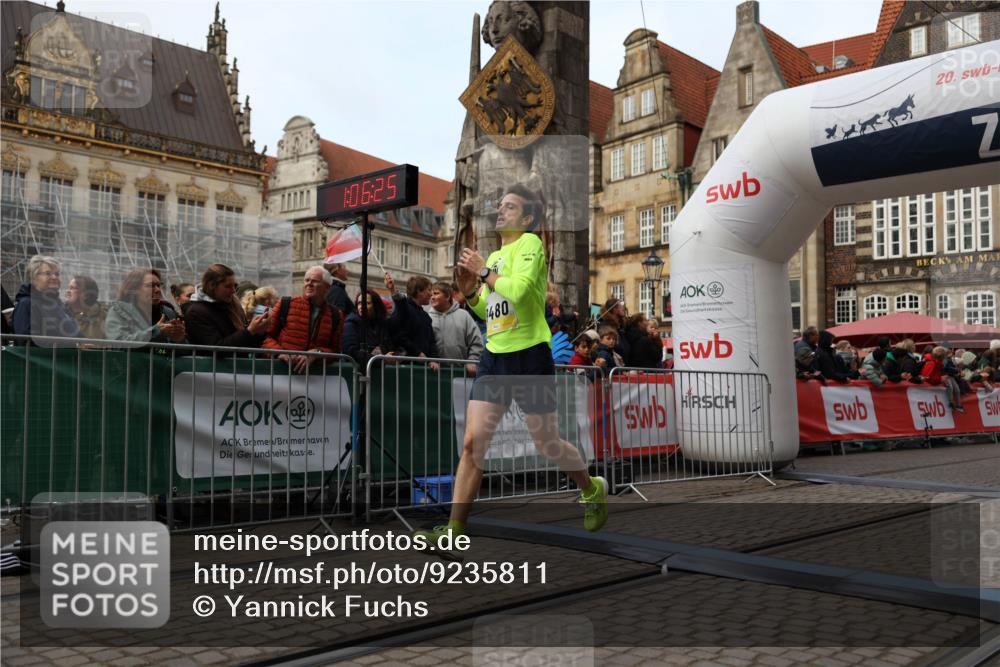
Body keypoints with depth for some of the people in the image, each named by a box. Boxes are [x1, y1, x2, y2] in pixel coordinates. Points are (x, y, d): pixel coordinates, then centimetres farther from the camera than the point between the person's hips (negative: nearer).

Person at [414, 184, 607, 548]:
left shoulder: (530, 243, -7)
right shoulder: (494, 256, 15)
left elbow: (518, 290, -25)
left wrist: (483, 271, -12)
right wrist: (469, 291, 7)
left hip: (529, 357, -7)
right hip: (494, 357, 7)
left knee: (547, 444, 6)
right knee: (472, 443, -2)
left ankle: (593, 490, 35)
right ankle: (454, 529, 2)